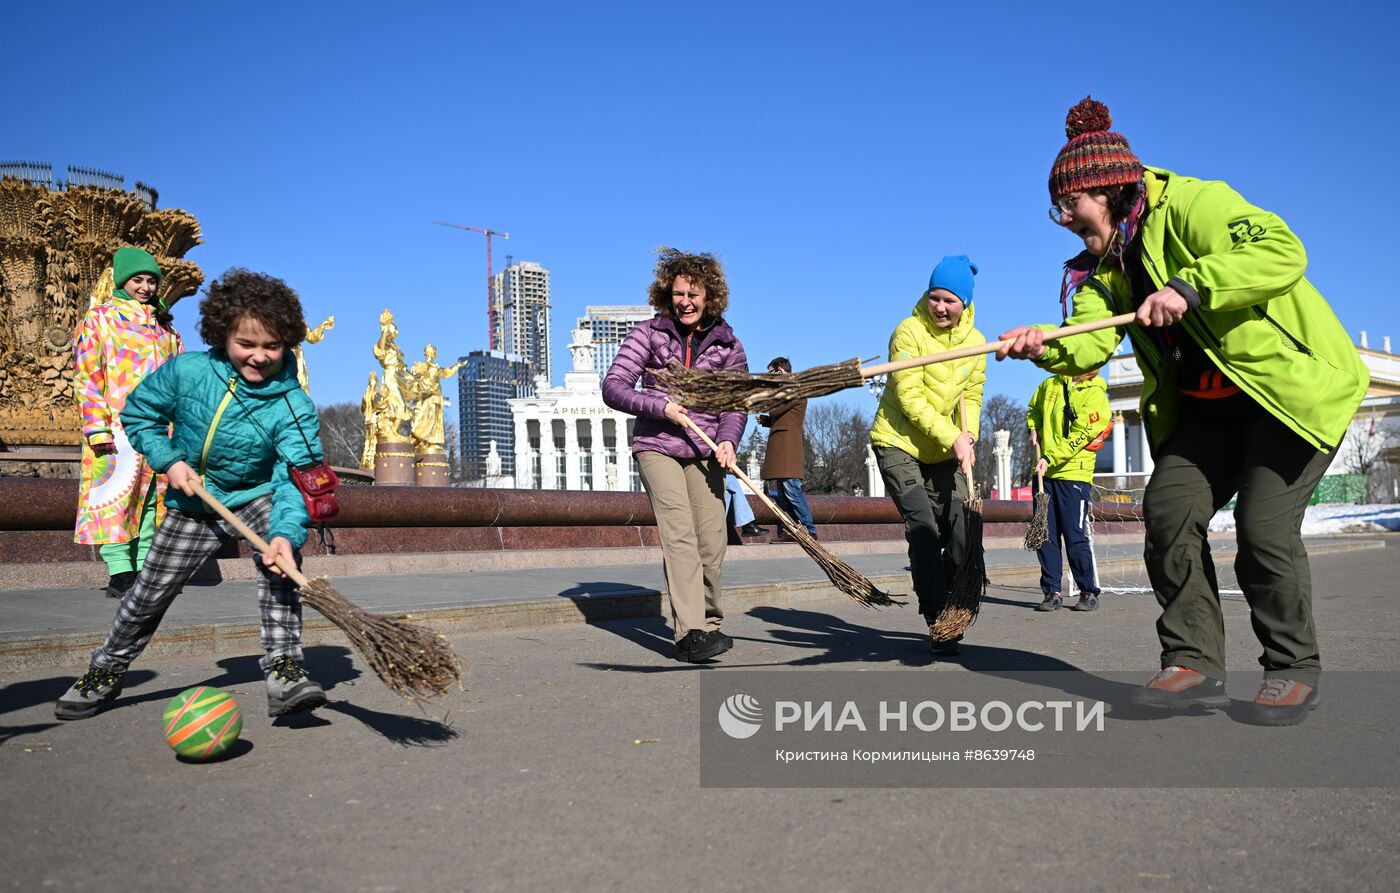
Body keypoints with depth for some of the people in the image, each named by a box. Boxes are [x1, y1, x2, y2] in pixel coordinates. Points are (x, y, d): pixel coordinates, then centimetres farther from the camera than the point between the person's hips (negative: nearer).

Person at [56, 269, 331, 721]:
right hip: (192, 503, 2)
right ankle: (105, 672, 37)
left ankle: (284, 670, -25)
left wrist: (286, 531, -51)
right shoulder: (187, 371, -18)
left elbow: (296, 476, -33)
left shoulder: (294, 405, -25)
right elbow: (139, 412, 1)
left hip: (258, 498, -2)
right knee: (149, 593, 11)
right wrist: (169, 460, -14)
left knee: (279, 562, -33)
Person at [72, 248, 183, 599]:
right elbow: (86, 375, -2)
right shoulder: (100, 318, 6)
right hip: (119, 427, -5)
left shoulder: (165, 326, 20)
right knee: (118, 495, -8)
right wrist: (97, 428, -12)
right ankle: (120, 573, -7)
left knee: (152, 499, 4)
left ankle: (145, 569, 8)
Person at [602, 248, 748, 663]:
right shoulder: (649, 333, 2)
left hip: (704, 453, 3)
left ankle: (710, 623, 18)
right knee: (679, 536, -17)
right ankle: (690, 633, -22)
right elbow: (613, 387, -4)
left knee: (712, 543, 0)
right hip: (657, 448, -3)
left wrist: (728, 440, -12)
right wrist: (660, 406, -16)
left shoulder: (727, 344, 9)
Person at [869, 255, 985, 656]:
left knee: (961, 533, 0)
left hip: (945, 450, 6)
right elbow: (910, 398, -20)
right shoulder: (909, 332, -15)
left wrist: (968, 435, -12)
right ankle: (937, 622, -10)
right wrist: (954, 439, -24)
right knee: (923, 529, -15)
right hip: (899, 444, -5)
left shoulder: (975, 340, 3)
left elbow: (971, 395, 7)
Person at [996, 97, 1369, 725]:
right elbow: (1090, 347, -11)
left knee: (1264, 523, -15)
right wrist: (1047, 347, -32)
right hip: (1208, 408, 7)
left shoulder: (1190, 204, -17)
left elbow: (1282, 250, -31)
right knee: (1168, 509, -9)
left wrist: (1190, 286, -40)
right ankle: (1193, 662, 0)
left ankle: (1294, 669, 6)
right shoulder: (1104, 266, 5)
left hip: (1295, 384, -7)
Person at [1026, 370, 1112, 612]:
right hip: (1044, 474, 5)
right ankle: (1052, 591, 13)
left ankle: (1089, 592, 11)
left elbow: (1079, 435, -14)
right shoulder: (1049, 385, 11)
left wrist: (1050, 458, -21)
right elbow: (1033, 410, 30)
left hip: (1074, 475, -5)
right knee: (1044, 535, 5)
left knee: (1075, 537, -4)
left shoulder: (1095, 394, -6)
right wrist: (1035, 428, 9)